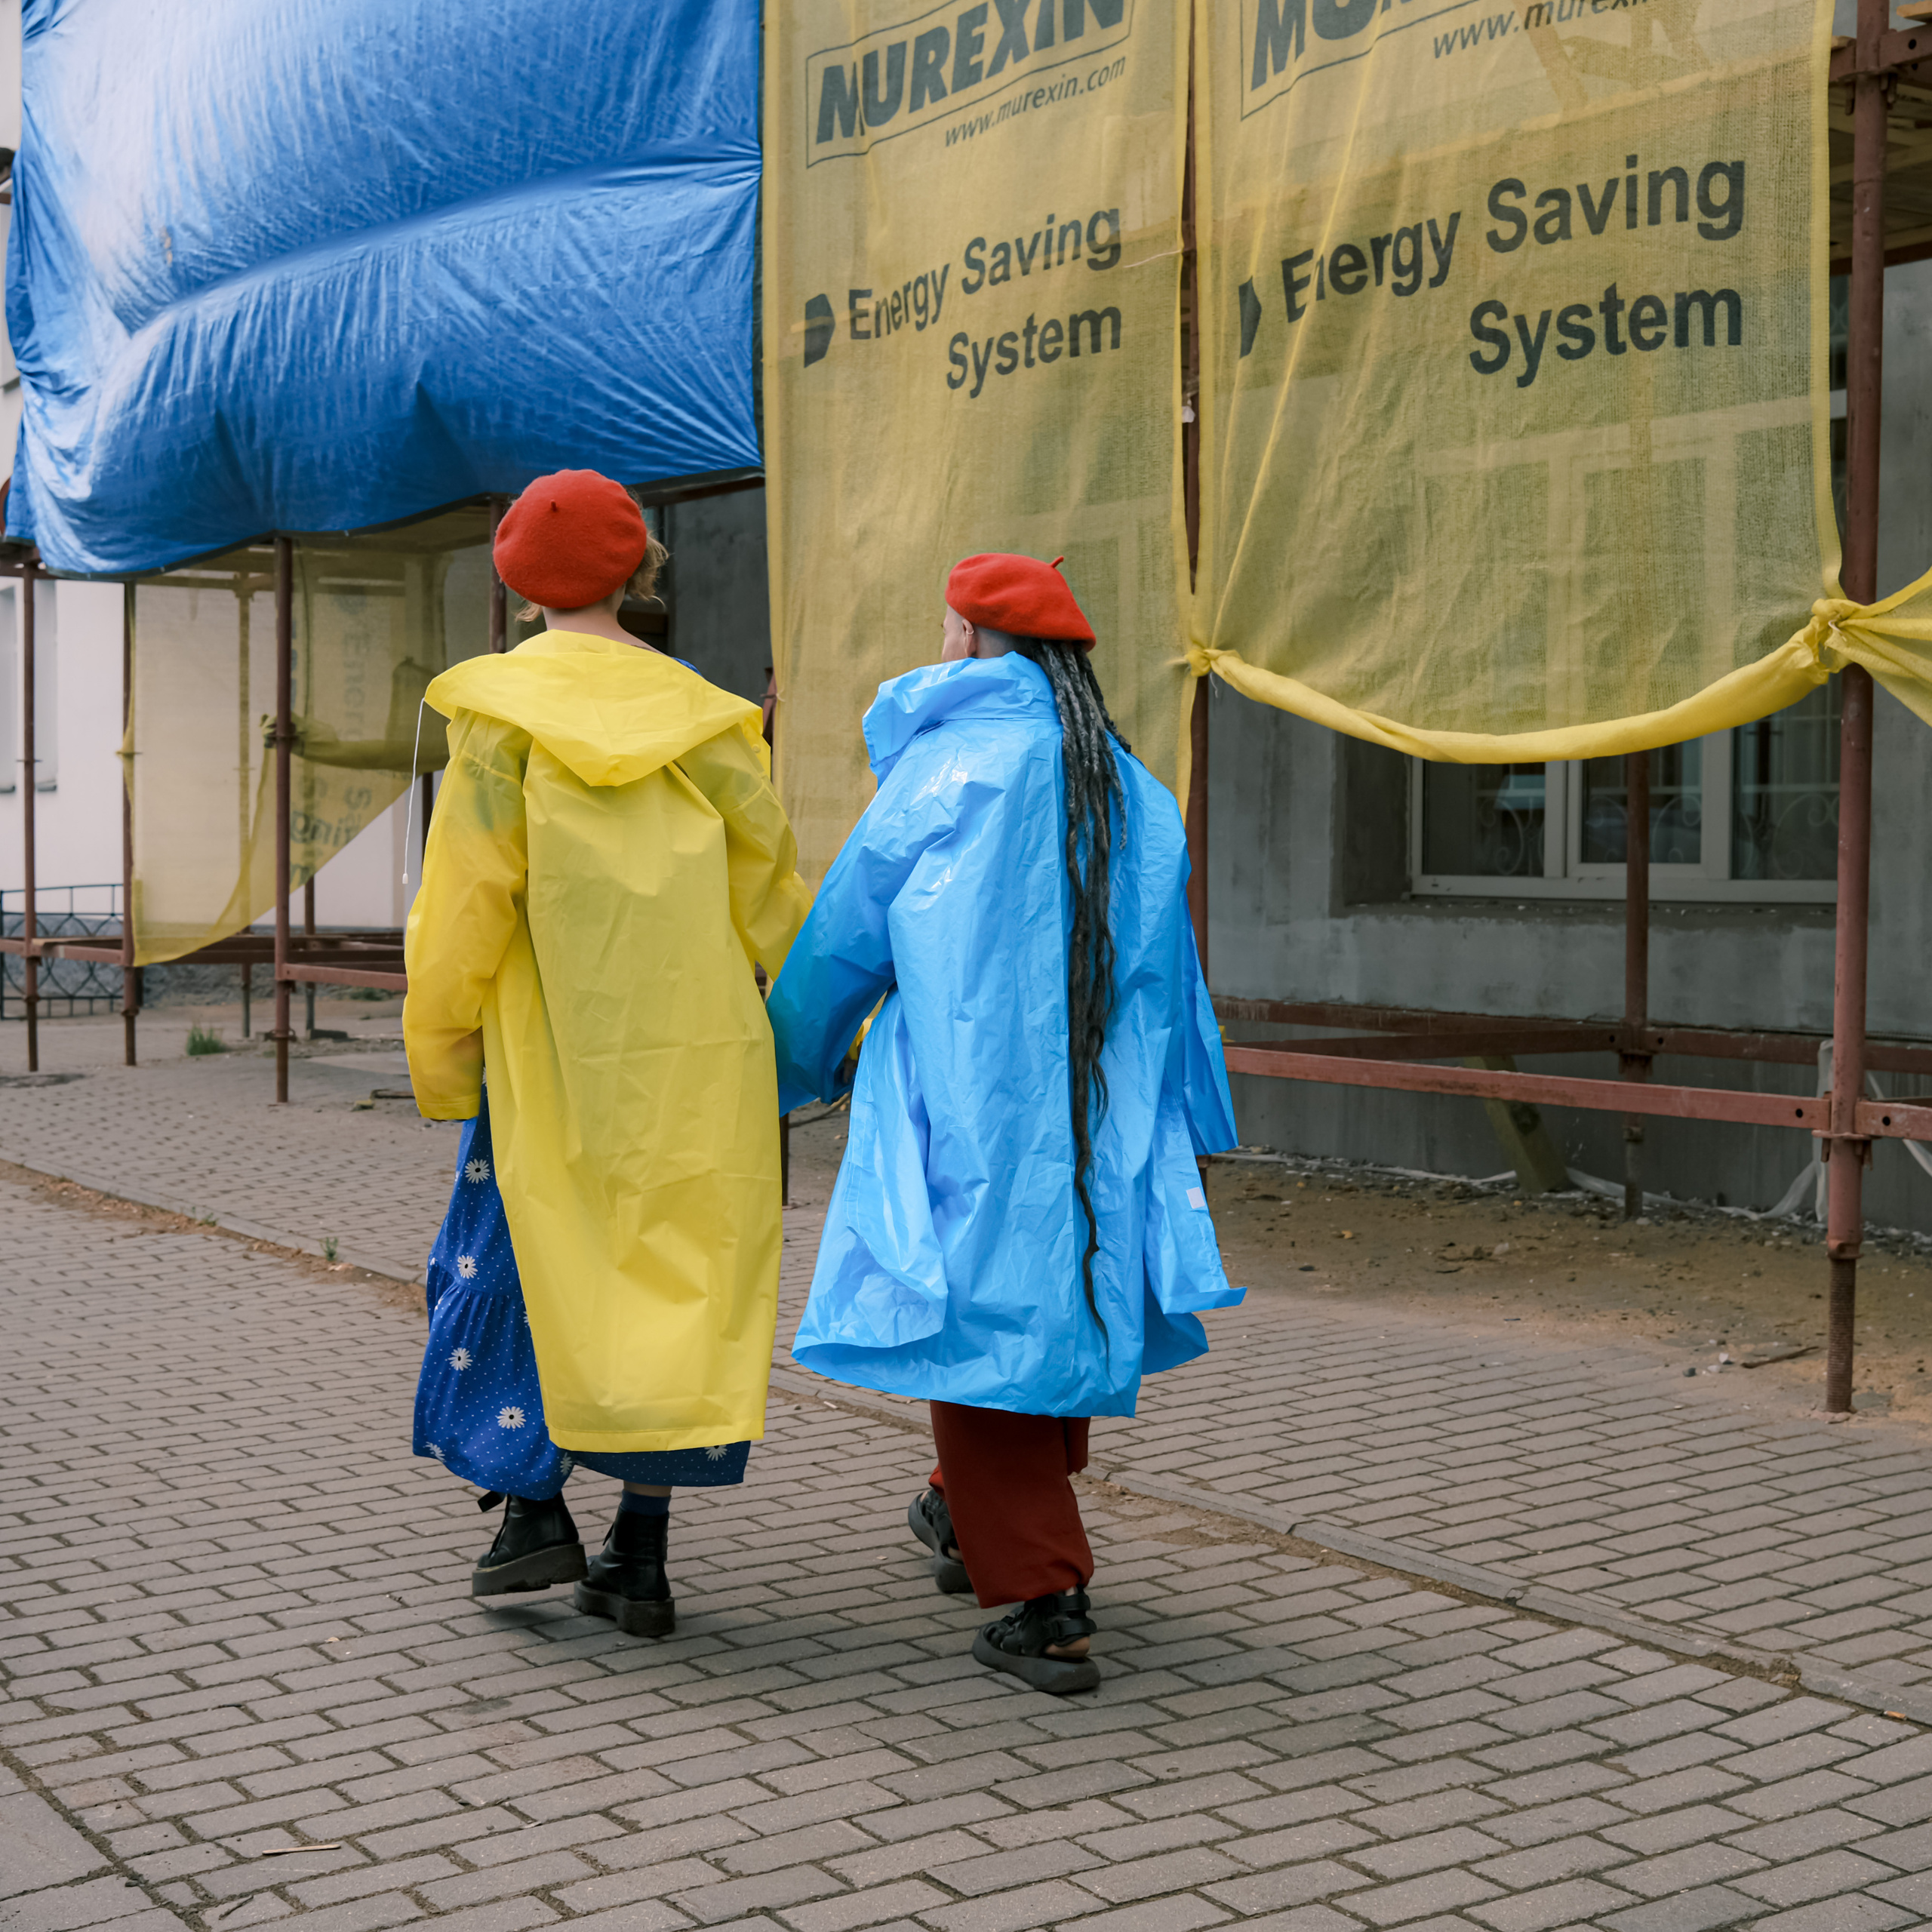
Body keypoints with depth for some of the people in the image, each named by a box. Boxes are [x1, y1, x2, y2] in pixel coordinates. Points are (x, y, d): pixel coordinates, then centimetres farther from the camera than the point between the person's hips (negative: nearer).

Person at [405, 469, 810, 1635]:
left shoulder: (501, 711, -6)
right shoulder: (699, 716, 3)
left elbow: (468, 898, -9)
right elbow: (769, 891, 5)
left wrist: (442, 1050, -1)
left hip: (550, 1053, -2)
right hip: (693, 1057, 3)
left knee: (517, 1260, 14)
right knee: (671, 1276, 7)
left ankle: (533, 1506, 6)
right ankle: (641, 1559, 10)